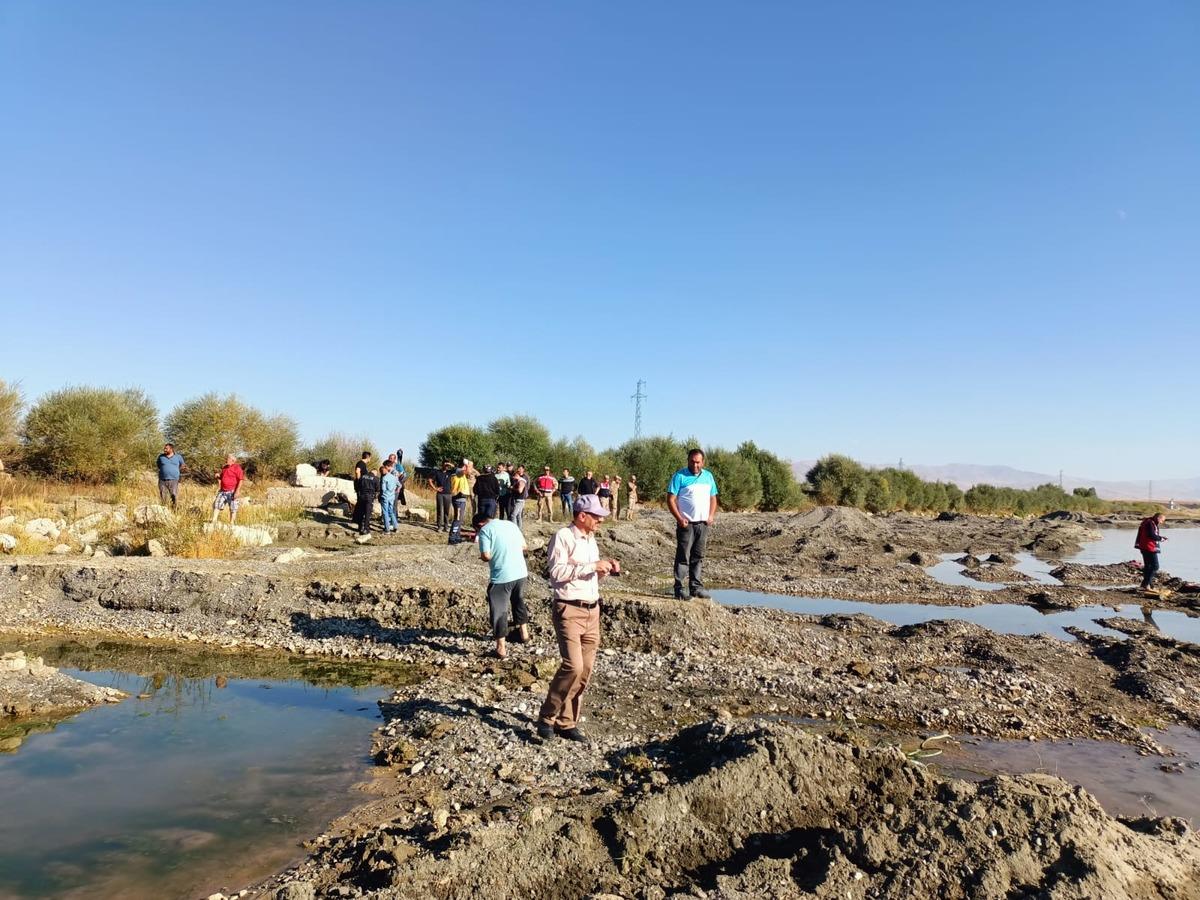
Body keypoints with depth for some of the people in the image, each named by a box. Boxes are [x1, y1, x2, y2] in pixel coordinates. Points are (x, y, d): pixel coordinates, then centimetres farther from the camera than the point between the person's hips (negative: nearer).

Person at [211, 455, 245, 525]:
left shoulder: (237, 468, -9)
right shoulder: (224, 468, 13)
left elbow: (241, 480, -14)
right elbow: (220, 478, 25)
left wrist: (237, 491, -18)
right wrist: (218, 488, 10)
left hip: (232, 492, -7)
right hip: (223, 491, 7)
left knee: (233, 508, 2)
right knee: (216, 505, 0)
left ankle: (231, 523, 8)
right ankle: (214, 521, 2)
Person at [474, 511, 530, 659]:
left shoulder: (485, 530, -6)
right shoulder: (511, 524, 12)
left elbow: (486, 556, -14)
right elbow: (525, 547, 15)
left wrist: (483, 557, 7)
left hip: (501, 576, -6)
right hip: (521, 572, 6)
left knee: (499, 610, 6)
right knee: (519, 602, 28)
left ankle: (501, 648, 10)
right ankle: (523, 632, 41)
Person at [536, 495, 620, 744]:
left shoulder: (590, 538, 16)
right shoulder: (563, 536, -9)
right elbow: (557, 571, -20)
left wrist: (606, 568, 5)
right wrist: (592, 566, -19)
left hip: (592, 611, 8)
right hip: (569, 611, -8)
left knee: (585, 670, 6)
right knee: (573, 666, -16)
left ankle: (567, 723, 17)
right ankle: (547, 717, 1)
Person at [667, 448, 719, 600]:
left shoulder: (708, 476, 12)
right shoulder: (680, 476, -4)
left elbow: (713, 498, 17)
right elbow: (671, 499, -7)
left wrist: (711, 516, 2)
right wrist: (679, 518, -15)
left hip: (703, 524, 5)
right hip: (686, 524, -5)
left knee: (698, 557, 10)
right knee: (683, 557, -5)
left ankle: (696, 587, 17)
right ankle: (679, 589, -2)